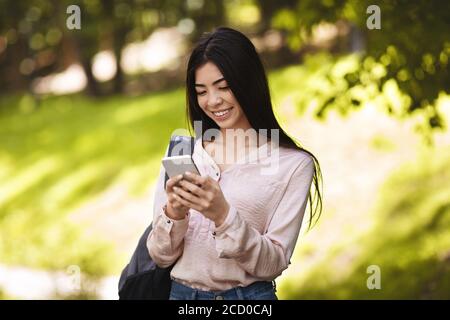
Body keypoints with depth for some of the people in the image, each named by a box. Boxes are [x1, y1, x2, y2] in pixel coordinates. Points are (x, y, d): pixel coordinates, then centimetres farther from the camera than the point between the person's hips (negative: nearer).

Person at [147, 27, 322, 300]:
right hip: (182, 294, 3)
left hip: (249, 294, -3)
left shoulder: (294, 164, -2)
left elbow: (274, 263, -6)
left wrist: (224, 216, -19)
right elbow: (161, 256, 5)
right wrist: (174, 214, -13)